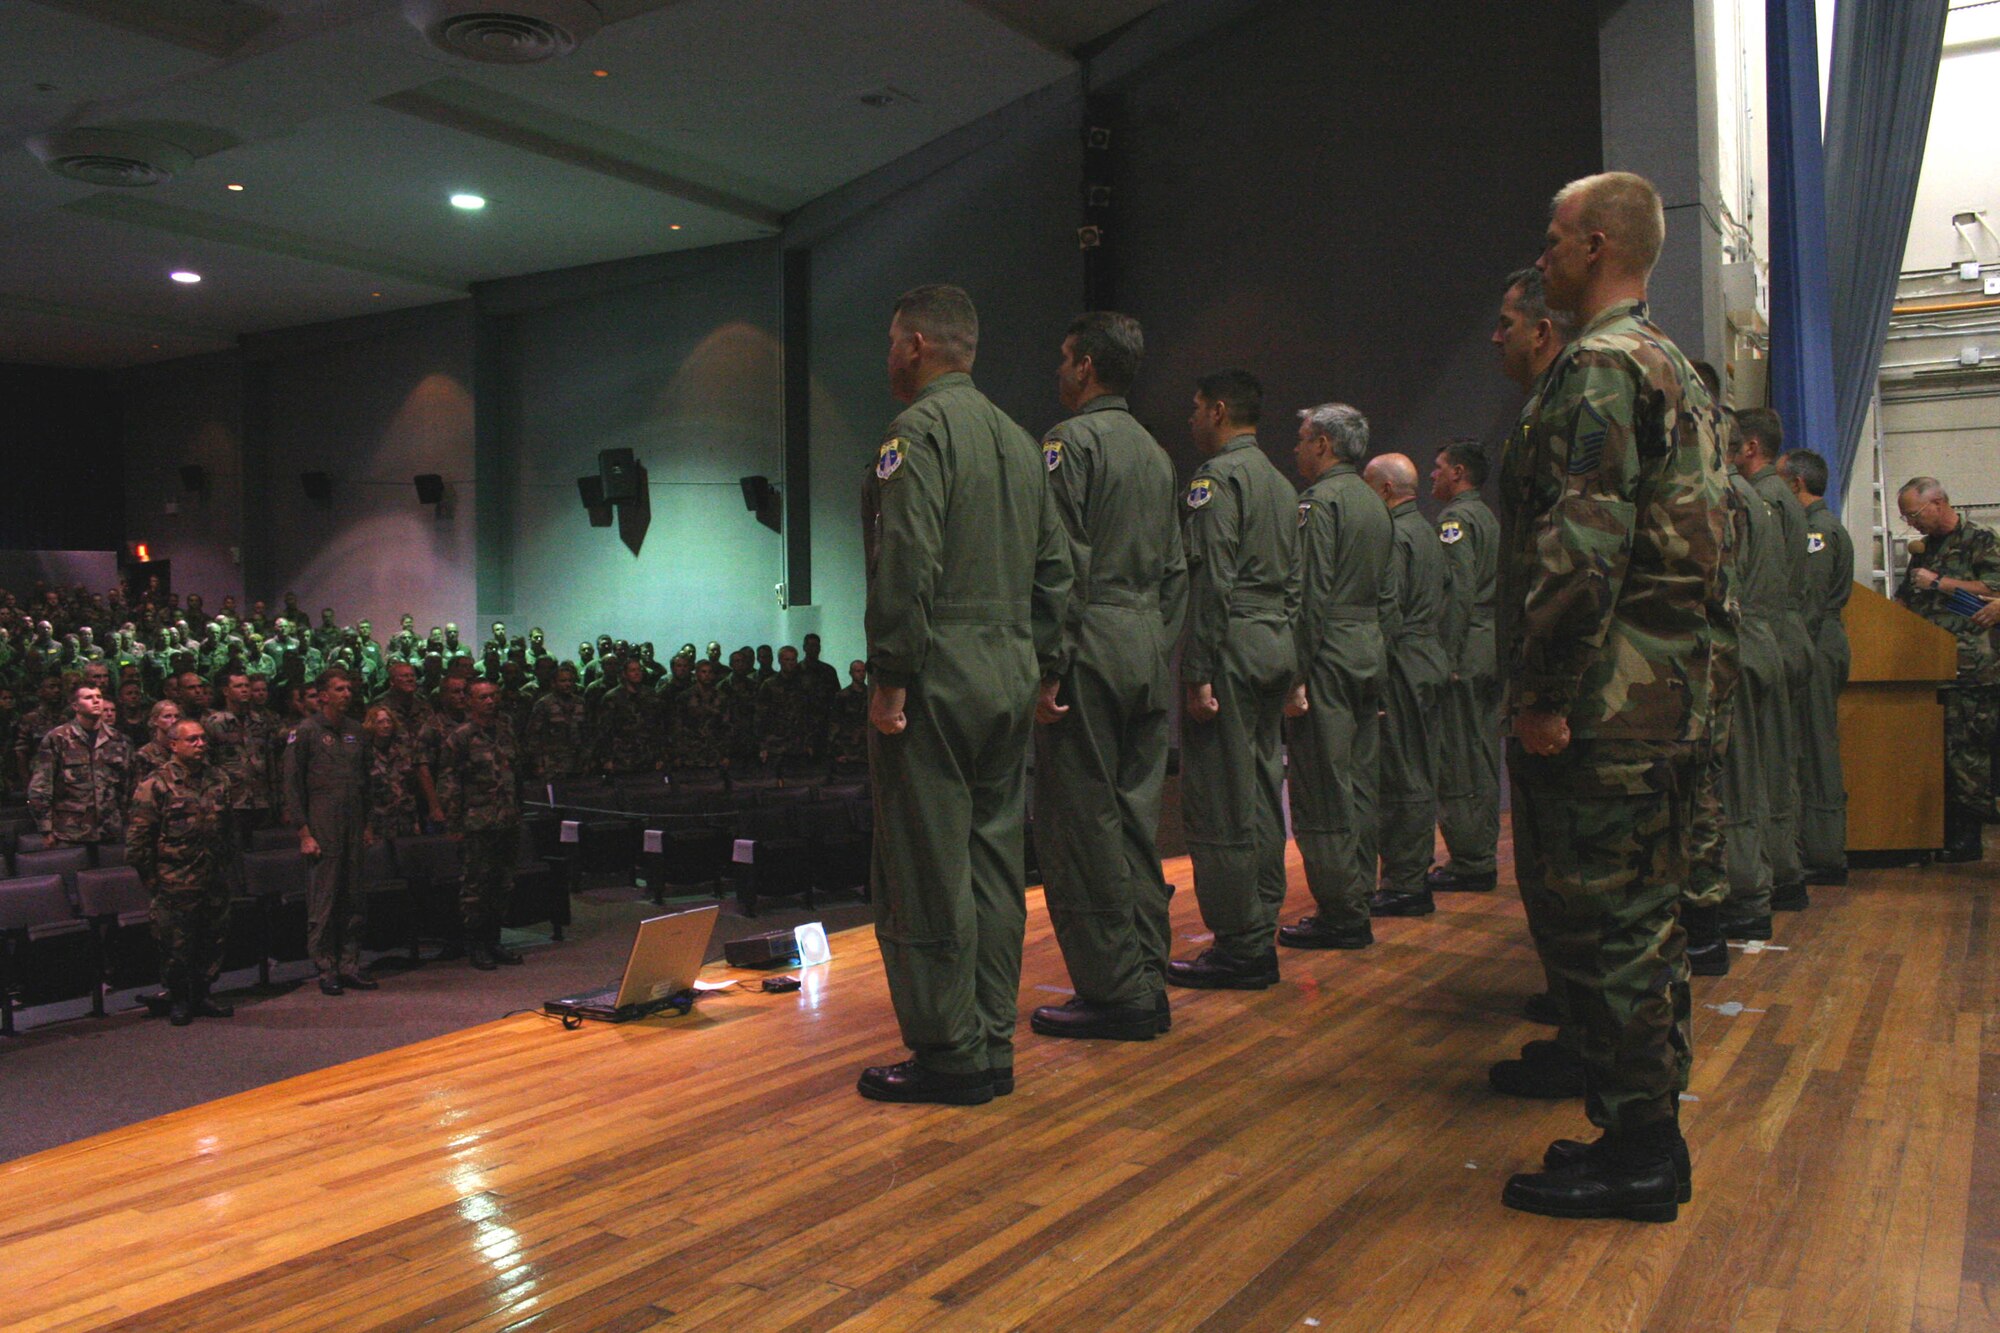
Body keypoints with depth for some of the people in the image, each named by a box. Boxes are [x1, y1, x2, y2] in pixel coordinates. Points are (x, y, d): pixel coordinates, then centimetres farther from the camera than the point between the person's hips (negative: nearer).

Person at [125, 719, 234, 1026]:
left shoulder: (218, 779, 9)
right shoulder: (157, 784, -8)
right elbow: (137, 835, -8)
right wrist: (150, 876, -8)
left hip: (214, 881, 6)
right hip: (176, 883, -5)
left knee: (213, 940, 11)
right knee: (176, 945, 3)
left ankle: (202, 995, 25)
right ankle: (179, 1000, 17)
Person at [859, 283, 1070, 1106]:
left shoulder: (920, 431, -9)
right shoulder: (1019, 440, 16)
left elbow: (907, 566, -19)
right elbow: (1054, 568, 16)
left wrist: (890, 677, -15)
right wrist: (1037, 666, 18)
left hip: (937, 679, -9)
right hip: (1008, 681, 9)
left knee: (925, 875, -1)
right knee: (994, 861, 12)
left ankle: (950, 1057, 4)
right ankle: (992, 1046, 19)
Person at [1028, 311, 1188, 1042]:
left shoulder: (1071, 441, -8)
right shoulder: (1155, 452, 17)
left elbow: (1063, 564, -16)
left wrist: (1049, 669, -16)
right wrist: (1159, 652, 20)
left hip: (1092, 650, -8)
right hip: (1148, 650, 9)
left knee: (1082, 825, -3)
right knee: (1135, 821, 12)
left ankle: (1112, 992, 1)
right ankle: (1146, 986, 17)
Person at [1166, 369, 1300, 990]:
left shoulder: (1217, 476, -9)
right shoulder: (1281, 484, 19)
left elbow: (1211, 582, -17)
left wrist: (1198, 674, -18)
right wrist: (1288, 666, 20)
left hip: (1232, 646, -10)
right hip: (1276, 648, 10)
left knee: (1219, 805, -6)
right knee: (1261, 796, 12)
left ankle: (1237, 949, -2)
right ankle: (1260, 939, 18)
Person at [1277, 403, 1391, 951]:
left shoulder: (1319, 501, -11)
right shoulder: (1375, 503, 17)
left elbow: (1311, 595, -17)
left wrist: (1297, 675, -17)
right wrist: (1374, 654, 21)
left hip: (1329, 654, -9)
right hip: (1370, 654, 9)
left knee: (1322, 793, -4)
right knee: (1358, 786, 12)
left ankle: (1339, 915, -1)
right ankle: (1356, 905, 18)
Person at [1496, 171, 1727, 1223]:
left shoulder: (1599, 365, -12)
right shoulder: (1677, 368, 20)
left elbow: (1584, 545, -23)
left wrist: (1543, 694, -19)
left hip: (1604, 703, -10)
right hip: (1669, 695, 10)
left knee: (1603, 922, -3)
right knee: (1645, 917, 15)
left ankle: (1632, 1151, 7)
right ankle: (1653, 1134, 25)